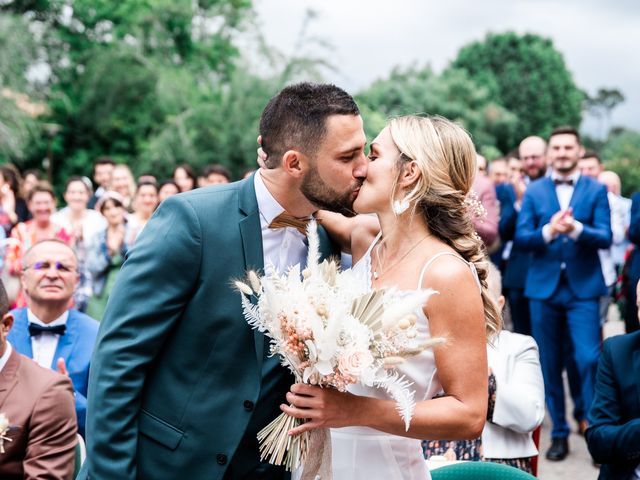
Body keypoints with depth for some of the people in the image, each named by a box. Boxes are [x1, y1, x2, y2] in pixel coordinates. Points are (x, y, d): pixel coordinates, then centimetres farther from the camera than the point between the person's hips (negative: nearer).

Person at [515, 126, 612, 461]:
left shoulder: (596, 190, 3)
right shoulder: (533, 191, 7)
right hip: (543, 287, 2)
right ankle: (559, 433, 19)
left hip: (583, 287, -2)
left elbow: (605, 237, -6)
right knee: (550, 365, 7)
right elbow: (521, 237, -1)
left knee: (588, 360, -11)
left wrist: (577, 229, -25)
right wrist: (548, 231, -20)